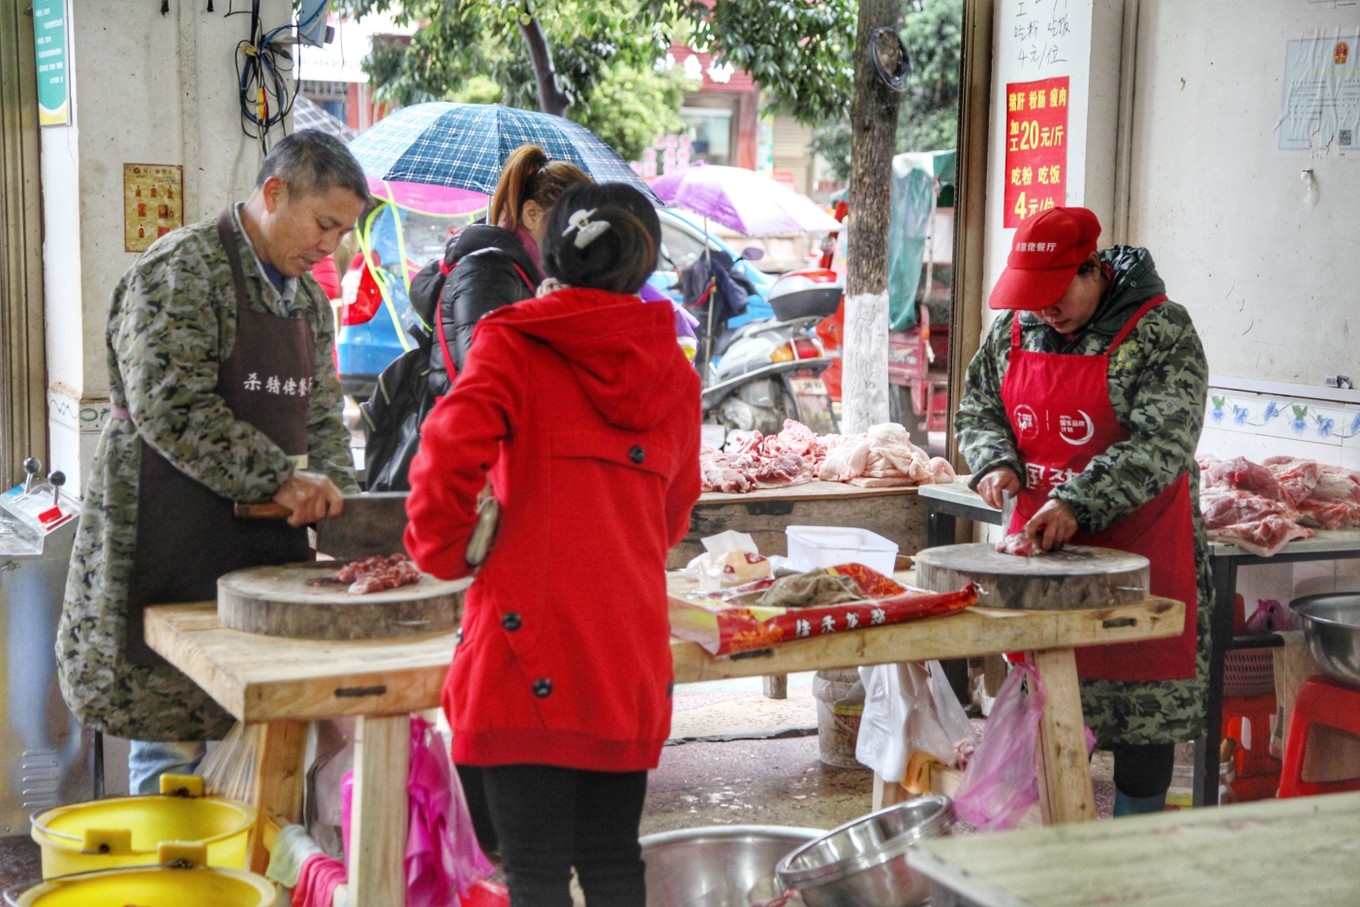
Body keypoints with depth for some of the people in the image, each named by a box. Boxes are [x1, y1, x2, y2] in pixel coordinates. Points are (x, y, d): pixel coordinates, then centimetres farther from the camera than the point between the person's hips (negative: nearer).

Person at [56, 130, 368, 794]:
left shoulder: (309, 298, 16)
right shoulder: (182, 270, -10)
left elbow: (321, 416, 18)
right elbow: (170, 408, -20)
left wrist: (335, 496, 0)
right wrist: (280, 478, -20)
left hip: (266, 550, 8)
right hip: (172, 551, -7)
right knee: (172, 740, -3)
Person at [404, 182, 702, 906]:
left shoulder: (515, 342, -4)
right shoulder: (674, 373, 10)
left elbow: (450, 453, -20)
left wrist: (442, 553, -3)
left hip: (529, 646, -5)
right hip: (630, 655, 5)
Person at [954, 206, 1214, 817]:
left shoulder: (1160, 330, -11)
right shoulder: (1014, 330, 7)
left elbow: (1162, 441, -19)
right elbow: (977, 409, 17)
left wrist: (1078, 503, -29)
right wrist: (996, 462, -5)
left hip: (1137, 554, -5)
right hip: (1035, 543, 5)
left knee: (1144, 706, 1)